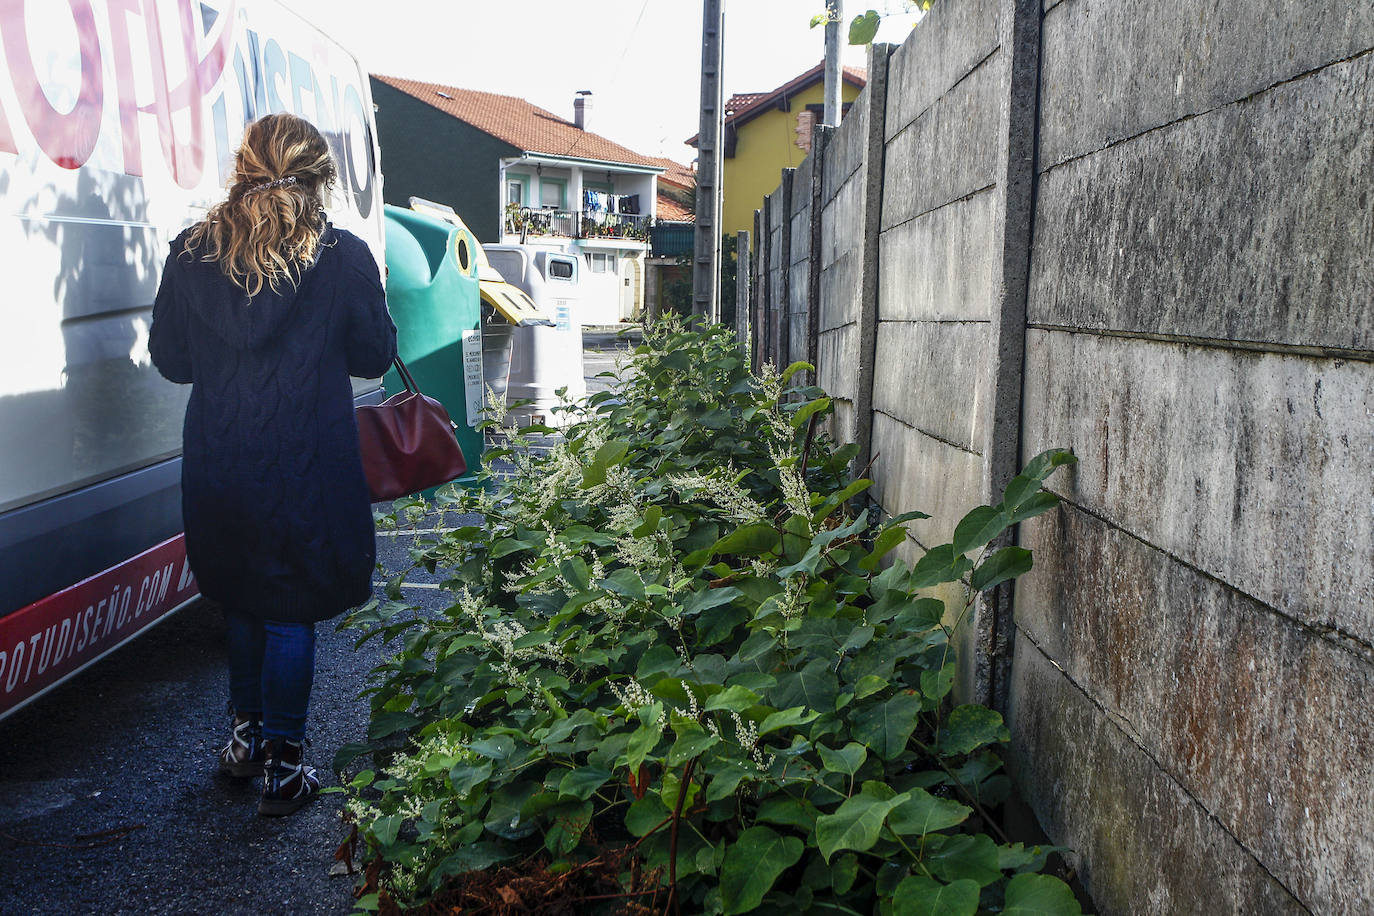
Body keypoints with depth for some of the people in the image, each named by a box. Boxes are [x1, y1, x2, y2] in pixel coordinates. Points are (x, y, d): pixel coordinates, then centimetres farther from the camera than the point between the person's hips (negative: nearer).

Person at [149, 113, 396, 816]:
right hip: (307, 467, -3)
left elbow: (169, 358, 6)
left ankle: (245, 737, 36)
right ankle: (282, 769, 17)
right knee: (291, 615, 8)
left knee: (242, 605, 22)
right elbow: (374, 356, 0)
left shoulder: (190, 254, -2)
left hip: (216, 464, 3)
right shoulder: (343, 257, -11)